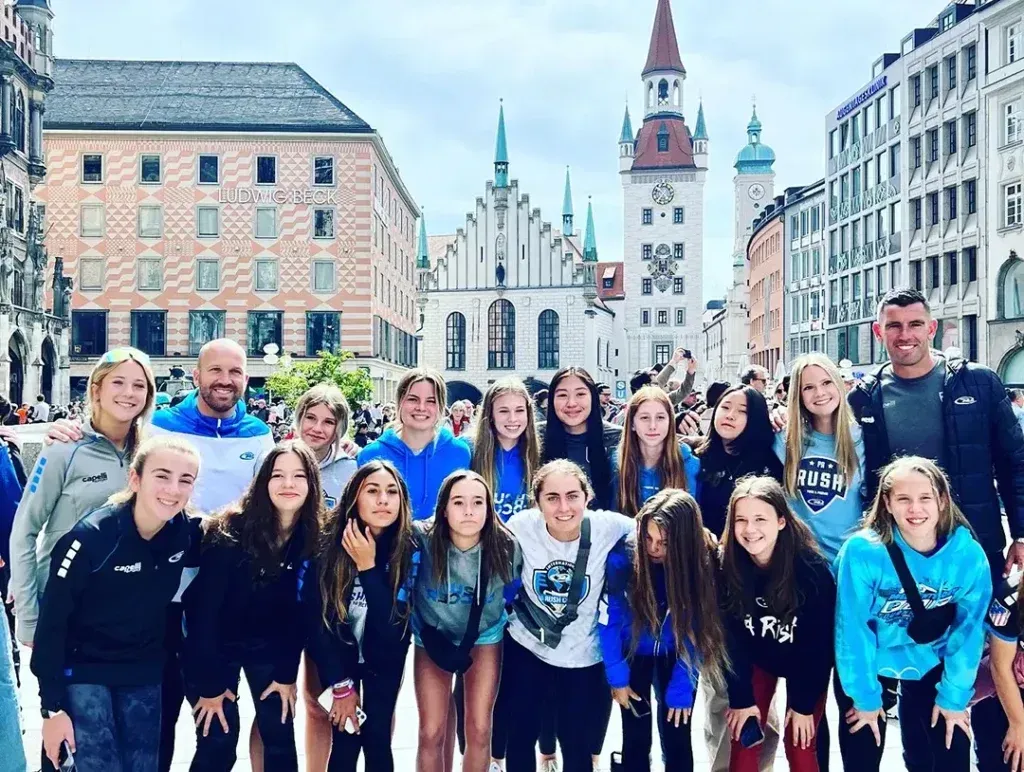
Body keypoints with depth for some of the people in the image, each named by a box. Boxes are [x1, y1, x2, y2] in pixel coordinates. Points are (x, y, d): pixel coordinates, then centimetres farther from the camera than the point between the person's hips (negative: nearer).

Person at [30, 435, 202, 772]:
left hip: (144, 675, 4)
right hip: (84, 672, -4)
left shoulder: (187, 532, -10)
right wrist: (52, 706, -15)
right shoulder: (92, 536, -22)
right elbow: (52, 622, -16)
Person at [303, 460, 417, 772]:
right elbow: (315, 619, -16)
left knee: (377, 738, -2)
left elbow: (392, 622, -26)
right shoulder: (326, 543, -22)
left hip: (385, 656, 1)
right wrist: (340, 685, -15)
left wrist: (367, 566, -35)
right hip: (339, 651, 0)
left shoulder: (409, 550, -20)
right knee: (345, 742, -6)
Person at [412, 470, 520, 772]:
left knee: (479, 731, 4)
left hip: (484, 636, 1)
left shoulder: (505, 546, -23)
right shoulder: (424, 539, -28)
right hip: (433, 636, 0)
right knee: (431, 734, 1)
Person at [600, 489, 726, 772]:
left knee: (676, 738, 5)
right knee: (636, 738, 4)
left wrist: (681, 689, -15)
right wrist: (617, 676, -12)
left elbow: (696, 633, -17)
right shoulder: (623, 556, -29)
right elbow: (608, 620, -16)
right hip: (633, 651, 0)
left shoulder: (703, 562, -26)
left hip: (675, 655, 0)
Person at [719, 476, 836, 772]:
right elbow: (730, 637, -15)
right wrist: (740, 698, -15)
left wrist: (804, 704, -16)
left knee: (800, 747, -1)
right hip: (756, 658, 2)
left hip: (807, 664, -2)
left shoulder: (812, 568, -30)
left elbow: (818, 643, -20)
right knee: (743, 741, 1)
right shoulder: (726, 566, -23)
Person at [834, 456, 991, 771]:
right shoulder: (862, 551, -26)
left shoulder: (969, 554, -18)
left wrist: (953, 696, -5)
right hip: (871, 665, -2)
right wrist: (865, 696, -12)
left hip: (931, 666, 2)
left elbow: (968, 630, -9)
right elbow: (852, 629, -18)